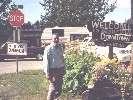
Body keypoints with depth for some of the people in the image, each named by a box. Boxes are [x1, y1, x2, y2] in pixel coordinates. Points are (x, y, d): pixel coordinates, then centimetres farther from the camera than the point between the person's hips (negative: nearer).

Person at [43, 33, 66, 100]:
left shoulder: (59, 48, 11)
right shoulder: (49, 48, -10)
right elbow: (46, 61, -12)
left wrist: (64, 69, 12)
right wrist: (47, 73, -14)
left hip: (60, 70, 7)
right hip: (53, 70, -7)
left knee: (59, 89, 14)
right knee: (53, 89, -4)